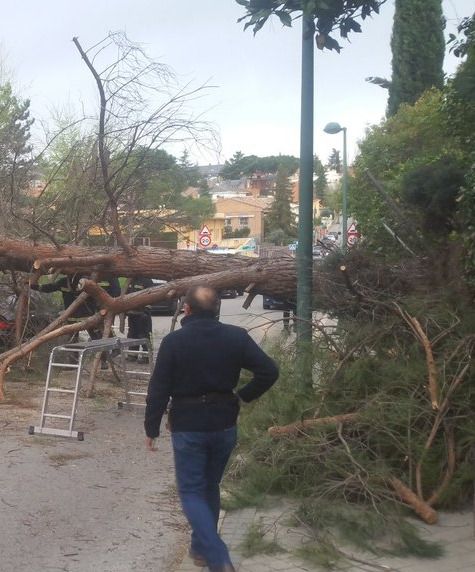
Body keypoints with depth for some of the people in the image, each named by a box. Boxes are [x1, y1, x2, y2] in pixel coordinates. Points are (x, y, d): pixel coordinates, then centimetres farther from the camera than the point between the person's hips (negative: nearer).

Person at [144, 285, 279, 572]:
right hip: (224, 424, 3)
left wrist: (152, 428, 1)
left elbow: (159, 389, -9)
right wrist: (243, 396, 6)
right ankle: (201, 547, 31)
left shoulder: (173, 341, -10)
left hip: (187, 426, -3)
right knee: (211, 487, 20)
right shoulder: (236, 336, -5)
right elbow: (270, 371, -7)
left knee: (191, 492, 4)